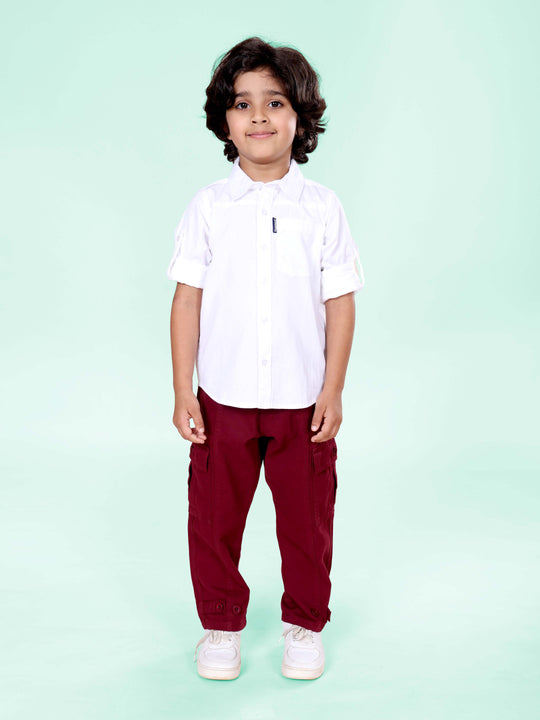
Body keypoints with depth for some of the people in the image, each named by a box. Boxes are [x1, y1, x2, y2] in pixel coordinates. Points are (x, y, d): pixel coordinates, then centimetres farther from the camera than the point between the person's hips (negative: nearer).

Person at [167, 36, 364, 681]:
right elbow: (188, 299, -1)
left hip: (303, 402, 0)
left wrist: (333, 391, -3)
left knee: (306, 520, 11)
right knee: (214, 519, 11)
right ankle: (221, 625, 33)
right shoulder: (208, 207, -1)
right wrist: (183, 392, -4)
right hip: (222, 400, 0)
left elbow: (340, 303, 0)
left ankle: (305, 625, 34)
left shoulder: (322, 208, -1)